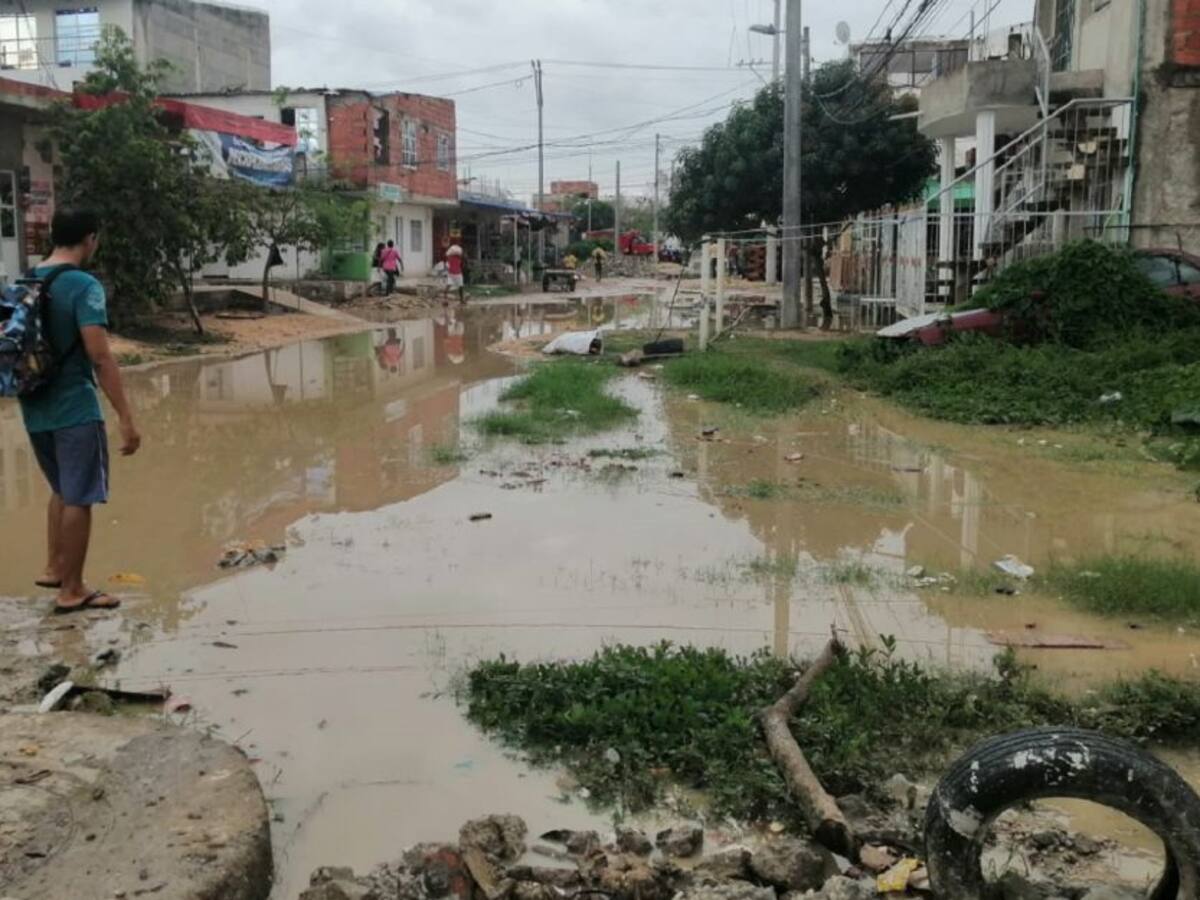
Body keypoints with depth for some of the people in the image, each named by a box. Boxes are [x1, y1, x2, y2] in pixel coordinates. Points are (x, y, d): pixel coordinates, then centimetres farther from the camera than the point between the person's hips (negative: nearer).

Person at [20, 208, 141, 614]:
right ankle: (72, 591, 10)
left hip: (35, 409, 8)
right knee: (78, 499, 3)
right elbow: (100, 357, -22)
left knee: (63, 490, 24)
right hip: (75, 408, -8)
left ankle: (54, 569, 30)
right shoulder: (84, 286, -15)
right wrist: (126, 418, -22)